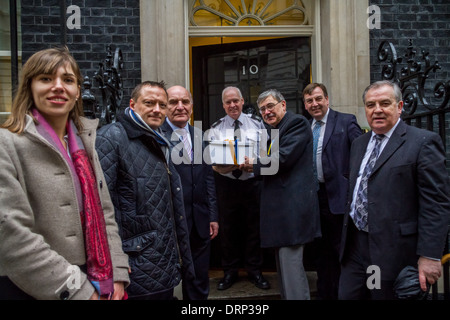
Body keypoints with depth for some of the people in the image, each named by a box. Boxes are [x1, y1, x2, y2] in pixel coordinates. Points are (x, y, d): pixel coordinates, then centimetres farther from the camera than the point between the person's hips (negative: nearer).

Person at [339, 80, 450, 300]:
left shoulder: (423, 142, -7)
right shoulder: (359, 144, 14)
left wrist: (430, 255, -16)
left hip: (395, 250, -6)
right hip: (355, 247, 6)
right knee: (347, 296, 9)